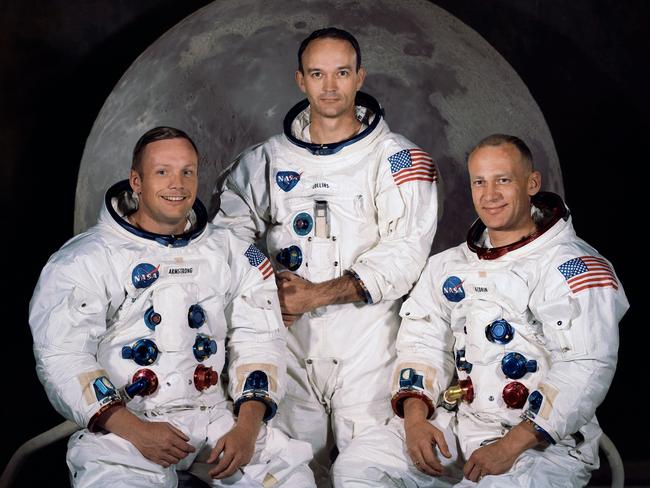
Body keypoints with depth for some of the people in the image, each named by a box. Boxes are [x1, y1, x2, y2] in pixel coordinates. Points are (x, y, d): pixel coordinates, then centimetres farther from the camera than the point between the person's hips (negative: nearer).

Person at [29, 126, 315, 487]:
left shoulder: (233, 254, 13)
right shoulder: (83, 260, 1)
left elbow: (258, 339, 8)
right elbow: (62, 356, -7)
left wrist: (247, 427, -8)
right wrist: (135, 431, -18)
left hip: (214, 418, 4)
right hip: (123, 427, -3)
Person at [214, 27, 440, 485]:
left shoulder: (397, 159, -2)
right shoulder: (269, 159, 10)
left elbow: (406, 251, -11)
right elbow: (231, 223, 16)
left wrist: (318, 294, -15)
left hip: (366, 334, -3)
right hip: (289, 333, 3)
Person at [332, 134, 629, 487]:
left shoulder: (573, 268, -7)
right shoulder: (449, 266, 14)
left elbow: (586, 368, -17)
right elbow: (424, 341, 11)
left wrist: (510, 447, -22)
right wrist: (415, 417, -7)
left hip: (543, 443, -5)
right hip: (453, 426, 6)